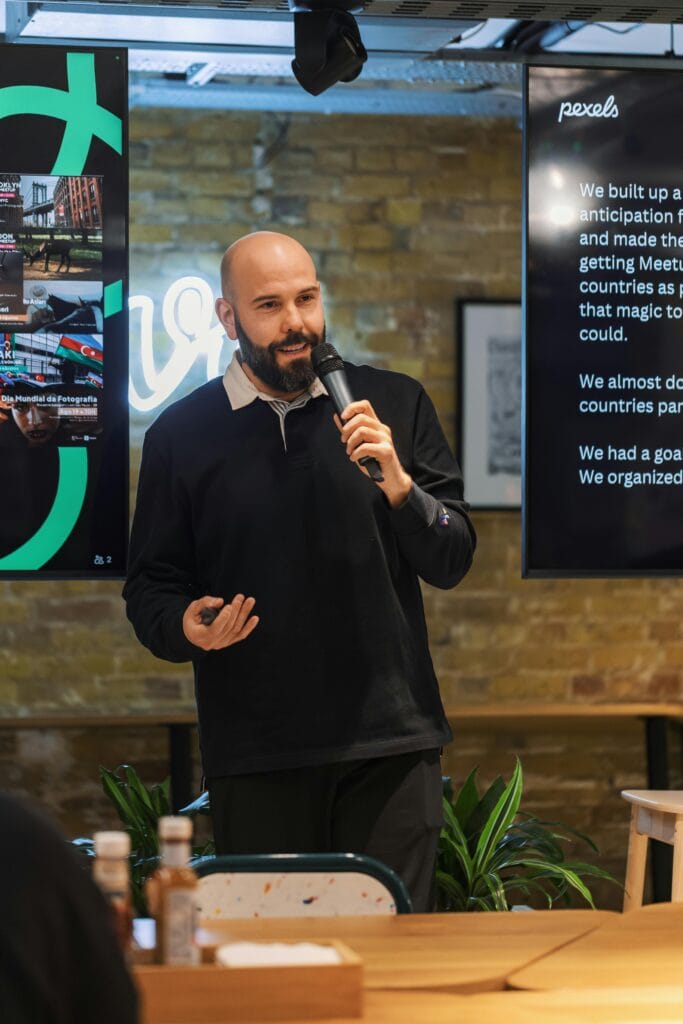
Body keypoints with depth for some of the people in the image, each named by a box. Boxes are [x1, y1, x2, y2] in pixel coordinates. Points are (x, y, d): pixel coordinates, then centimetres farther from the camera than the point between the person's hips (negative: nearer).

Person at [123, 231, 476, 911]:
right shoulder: (181, 434, 7)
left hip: (391, 738, 0)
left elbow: (452, 562, 5)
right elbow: (150, 589, 9)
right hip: (256, 753, 0)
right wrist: (188, 627, -13)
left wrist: (397, 484, -12)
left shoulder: (394, 405, 8)